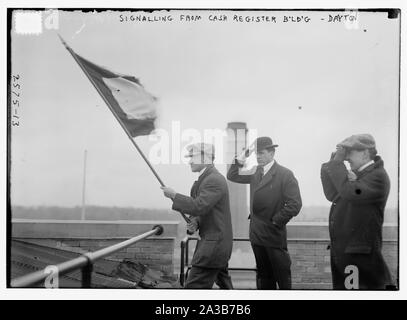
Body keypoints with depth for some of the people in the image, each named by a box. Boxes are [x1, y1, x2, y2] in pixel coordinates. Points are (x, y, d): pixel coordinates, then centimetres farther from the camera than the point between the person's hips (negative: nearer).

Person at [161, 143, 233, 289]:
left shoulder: (214, 180, -19)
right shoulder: (207, 177, 14)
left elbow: (198, 207, -29)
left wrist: (174, 195, -17)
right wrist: (195, 223, -2)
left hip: (214, 243, -11)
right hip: (219, 243, 11)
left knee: (194, 286, -8)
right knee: (224, 284, 21)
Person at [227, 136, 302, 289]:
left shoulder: (285, 174, -10)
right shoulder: (256, 172, 9)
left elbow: (295, 205, -14)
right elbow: (232, 176, 11)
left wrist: (276, 221, -12)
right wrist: (242, 156, 0)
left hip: (274, 234, -6)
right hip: (257, 234, 6)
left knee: (282, 276, 2)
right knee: (264, 276, 14)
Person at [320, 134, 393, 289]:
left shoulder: (378, 176, -13)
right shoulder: (356, 173, 14)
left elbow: (351, 193, -29)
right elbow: (332, 195, 6)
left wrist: (337, 163, -19)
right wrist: (333, 162, -3)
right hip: (340, 251, 9)